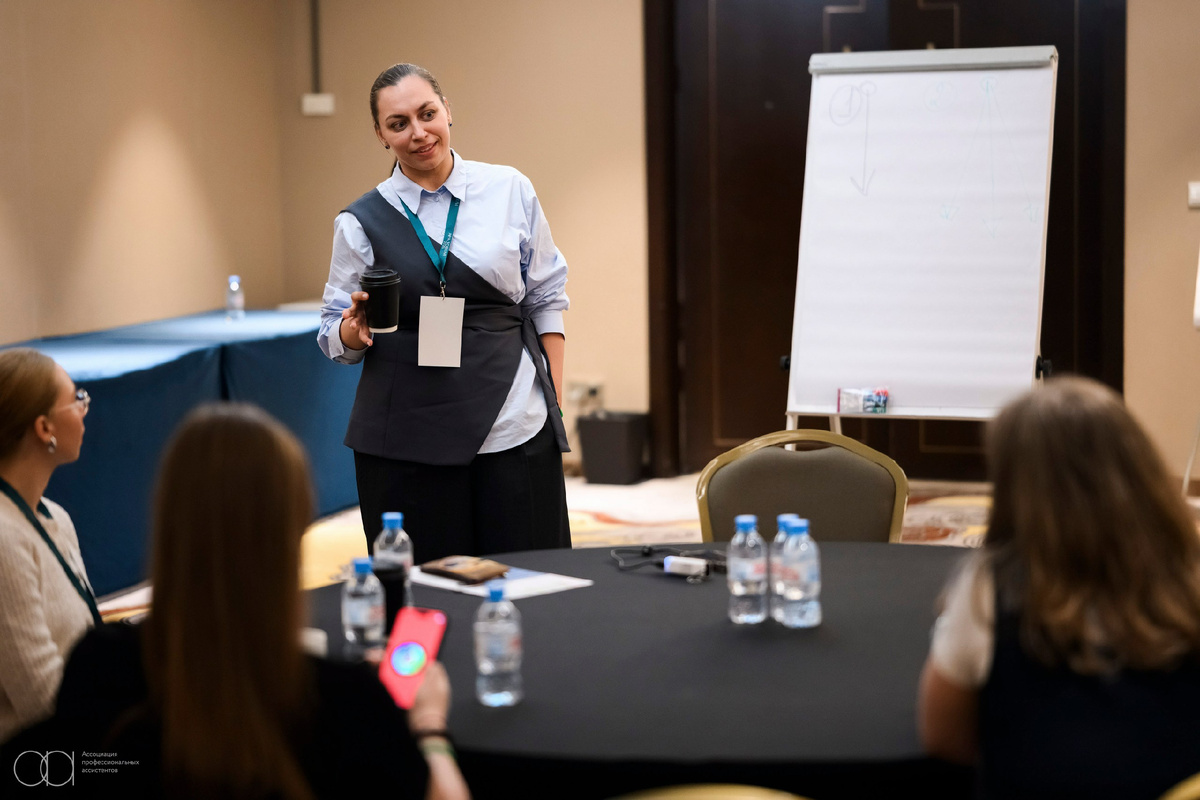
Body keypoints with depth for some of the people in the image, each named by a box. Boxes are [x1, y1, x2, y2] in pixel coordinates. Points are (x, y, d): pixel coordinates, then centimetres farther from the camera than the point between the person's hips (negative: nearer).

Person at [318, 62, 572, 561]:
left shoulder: (510, 191, 6)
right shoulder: (361, 222, 5)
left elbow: (546, 298, 11)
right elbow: (337, 337, 9)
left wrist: (554, 400, 5)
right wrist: (354, 331, -13)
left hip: (513, 426, 0)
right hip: (407, 440, 0)